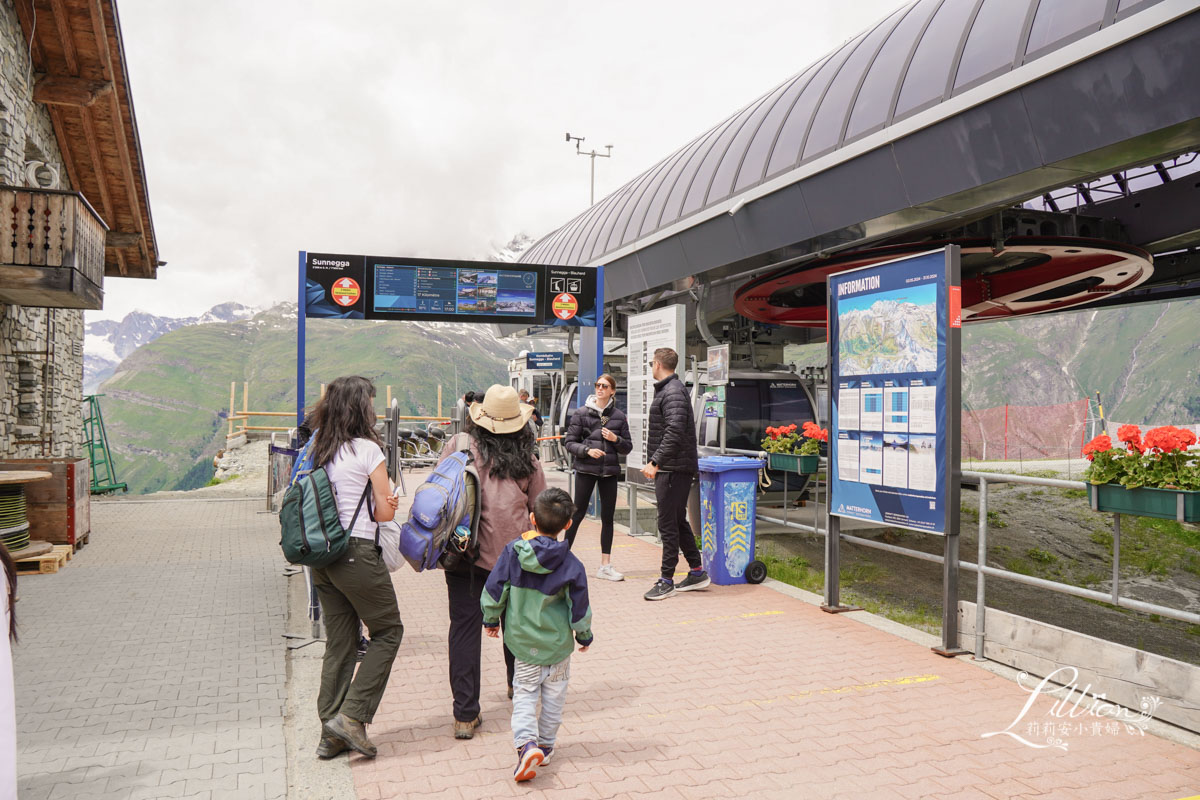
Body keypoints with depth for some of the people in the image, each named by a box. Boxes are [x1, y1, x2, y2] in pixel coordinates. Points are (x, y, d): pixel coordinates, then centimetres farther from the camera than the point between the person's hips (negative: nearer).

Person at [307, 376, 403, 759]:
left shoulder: (317, 449, 8)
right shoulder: (367, 450, -11)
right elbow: (386, 512, -8)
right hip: (357, 553, -7)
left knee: (339, 643, 15)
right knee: (388, 631, 10)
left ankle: (331, 734, 20)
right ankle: (352, 716, 4)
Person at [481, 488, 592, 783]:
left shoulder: (512, 551, -12)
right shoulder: (571, 565, -14)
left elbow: (494, 589, -5)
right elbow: (579, 607, -6)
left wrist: (491, 619, 12)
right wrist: (584, 635, 12)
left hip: (522, 640, 1)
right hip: (558, 642, 0)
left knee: (524, 692, 10)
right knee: (554, 694, 17)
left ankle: (526, 743, -9)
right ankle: (545, 745, 27)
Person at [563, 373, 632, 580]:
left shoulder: (619, 416, 6)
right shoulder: (581, 413, 0)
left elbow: (628, 447, 10)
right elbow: (569, 442, -2)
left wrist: (616, 439, -9)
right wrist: (587, 450, -17)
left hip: (609, 471, 3)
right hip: (585, 469, -3)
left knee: (608, 517, 6)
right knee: (578, 514, -1)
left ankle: (605, 565, 13)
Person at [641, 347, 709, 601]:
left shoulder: (673, 392, -15)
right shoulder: (667, 390, 18)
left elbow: (675, 432, -26)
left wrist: (656, 462, -28)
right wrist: (656, 461, 20)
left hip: (674, 469, -11)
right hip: (671, 468, 11)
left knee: (668, 524, -4)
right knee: (677, 521, 16)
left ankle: (667, 580, 4)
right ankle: (697, 571, 24)